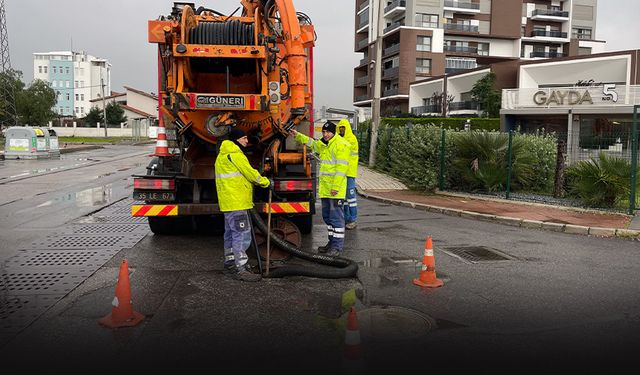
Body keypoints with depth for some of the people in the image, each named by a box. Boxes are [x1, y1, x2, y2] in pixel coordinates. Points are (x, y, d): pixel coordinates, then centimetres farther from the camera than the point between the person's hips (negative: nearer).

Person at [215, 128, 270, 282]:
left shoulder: (222, 155, 19)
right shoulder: (234, 155, -13)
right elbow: (250, 173, -12)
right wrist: (265, 182, 2)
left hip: (228, 201, 11)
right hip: (236, 202, -11)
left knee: (231, 234, 17)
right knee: (242, 235, -11)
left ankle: (230, 264, 26)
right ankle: (240, 270, -11)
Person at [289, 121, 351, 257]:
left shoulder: (341, 145, -12)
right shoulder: (322, 144, 17)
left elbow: (341, 167, -19)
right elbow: (310, 142, 38)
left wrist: (336, 186, -23)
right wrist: (297, 135, 28)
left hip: (335, 190, -10)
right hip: (324, 188, 10)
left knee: (336, 217, -5)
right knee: (327, 216, 16)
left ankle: (337, 246, 0)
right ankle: (332, 242, 27)